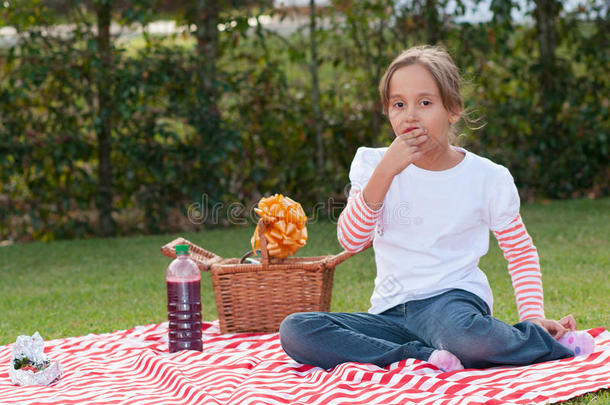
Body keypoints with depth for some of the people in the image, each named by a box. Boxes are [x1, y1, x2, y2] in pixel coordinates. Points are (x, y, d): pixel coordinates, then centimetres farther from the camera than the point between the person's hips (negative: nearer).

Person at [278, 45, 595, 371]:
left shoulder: (488, 178, 0)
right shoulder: (372, 164, 4)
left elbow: (521, 251, 12)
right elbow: (351, 240, -9)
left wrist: (534, 316, -2)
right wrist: (386, 171, -18)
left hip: (454, 297, -3)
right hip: (391, 312, 3)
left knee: (463, 336, -42)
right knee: (294, 331, -22)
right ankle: (424, 358, -24)